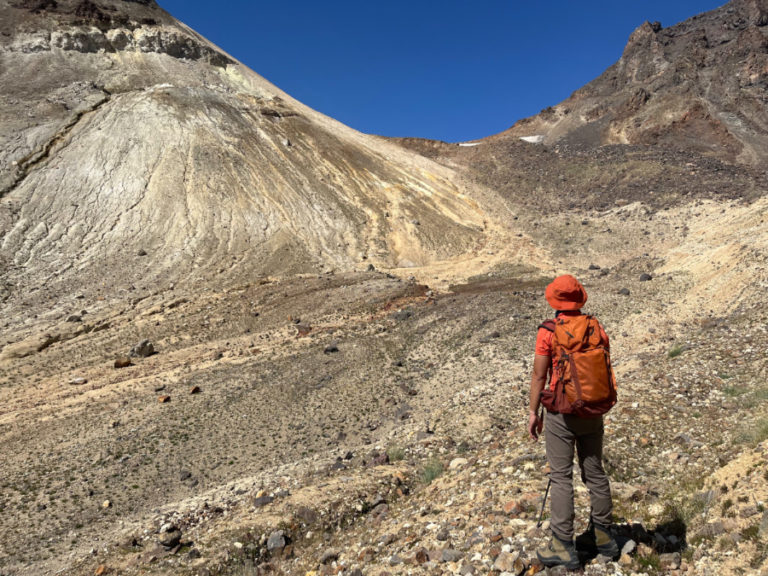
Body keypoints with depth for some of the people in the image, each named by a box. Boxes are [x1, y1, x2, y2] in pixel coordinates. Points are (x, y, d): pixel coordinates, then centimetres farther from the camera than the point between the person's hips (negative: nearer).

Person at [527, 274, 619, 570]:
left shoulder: (548, 332, -14)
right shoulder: (597, 329, 0)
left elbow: (539, 375, -11)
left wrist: (533, 413, -1)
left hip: (561, 412, -5)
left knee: (561, 477, 3)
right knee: (595, 472, 17)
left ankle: (564, 547, 10)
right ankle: (602, 535, 30)